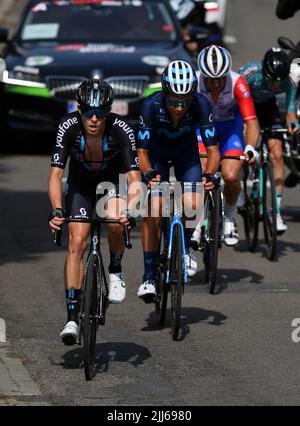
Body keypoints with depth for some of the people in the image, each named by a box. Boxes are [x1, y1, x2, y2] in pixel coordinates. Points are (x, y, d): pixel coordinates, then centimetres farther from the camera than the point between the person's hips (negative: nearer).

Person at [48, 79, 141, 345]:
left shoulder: (121, 130, -32)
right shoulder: (68, 127, -29)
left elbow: (134, 176, -34)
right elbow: (56, 173, -31)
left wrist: (129, 211, -50)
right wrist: (56, 211, -45)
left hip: (113, 181, -1)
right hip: (81, 184, 1)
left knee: (115, 223, -31)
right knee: (77, 243, -13)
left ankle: (115, 272, 0)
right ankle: (72, 317, -10)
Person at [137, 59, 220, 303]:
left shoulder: (200, 105, -32)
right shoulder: (152, 105, -34)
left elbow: (212, 148, -27)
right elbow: (142, 150, -28)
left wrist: (209, 175, -45)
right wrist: (148, 173, -47)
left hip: (186, 148, 1)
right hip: (157, 149, -1)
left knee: (191, 206, -20)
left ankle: (186, 246, 12)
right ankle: (149, 276, -9)